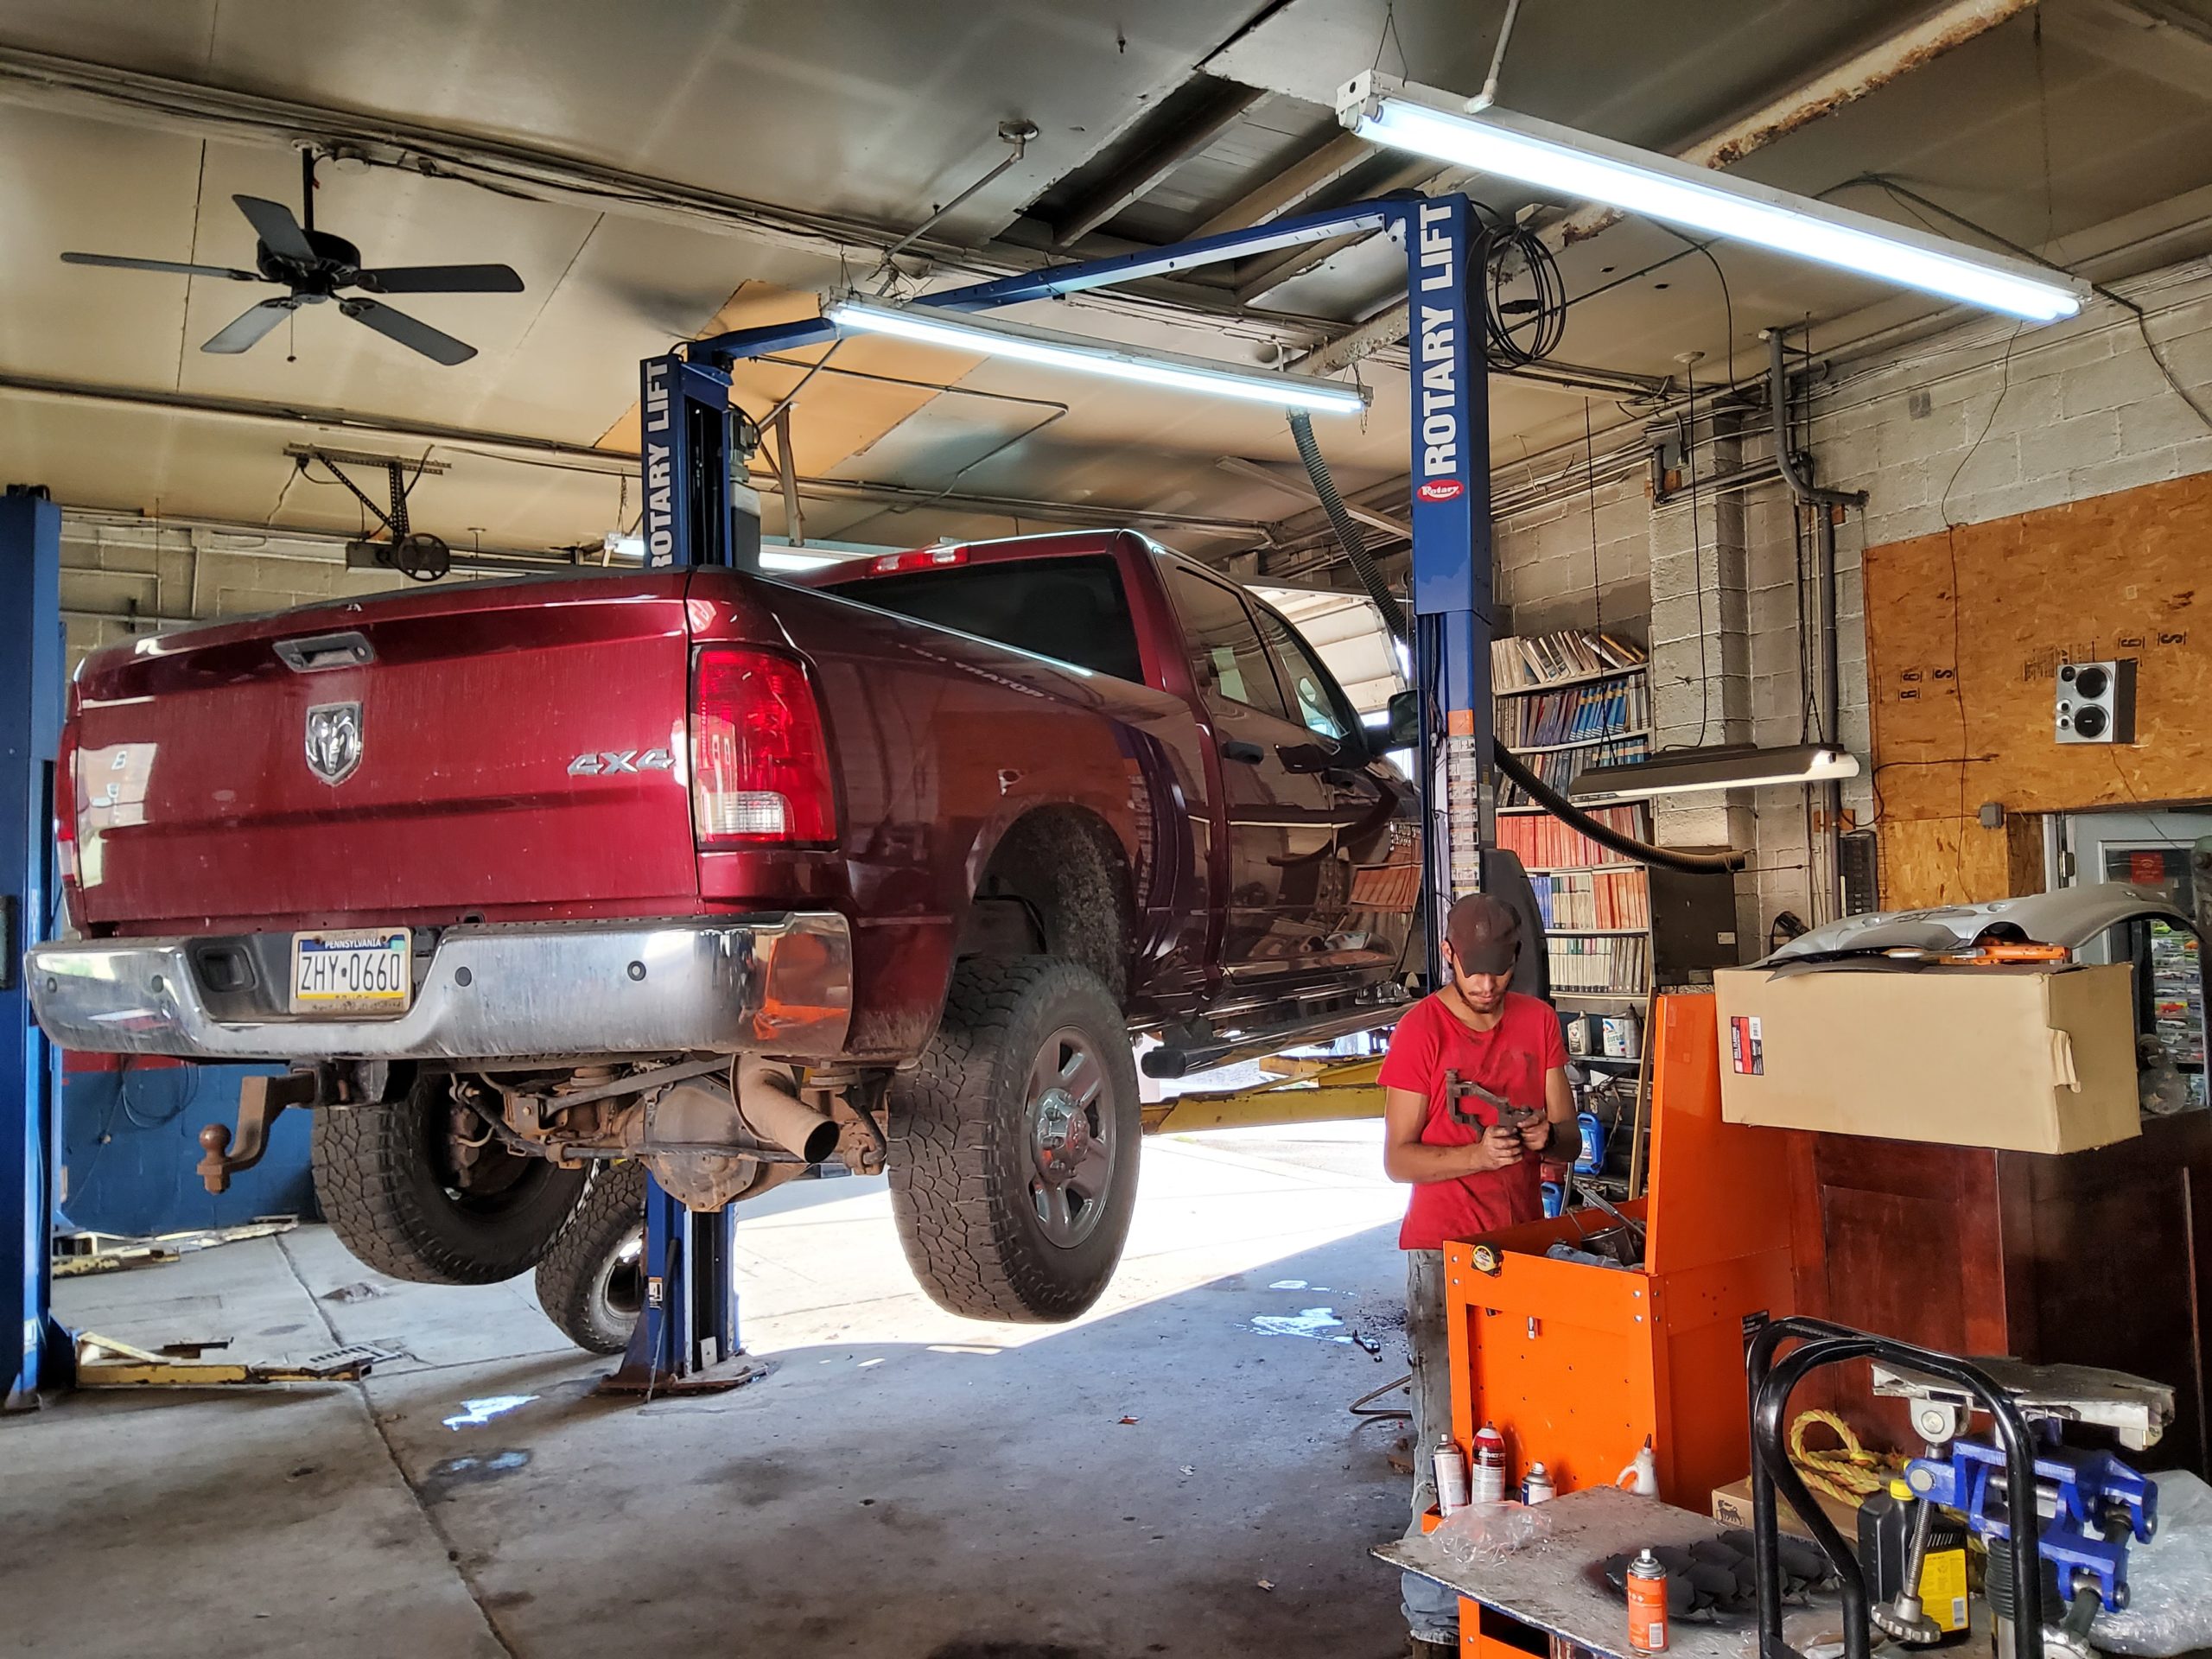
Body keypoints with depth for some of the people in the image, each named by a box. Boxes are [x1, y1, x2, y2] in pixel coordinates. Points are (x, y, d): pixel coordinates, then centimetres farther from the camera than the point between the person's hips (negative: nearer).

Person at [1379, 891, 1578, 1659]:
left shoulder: (1538, 1022, 7)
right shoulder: (1420, 1031, -7)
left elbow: (1570, 1141, 9)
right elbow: (1397, 1158, -8)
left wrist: (1549, 1136, -14)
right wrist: (1480, 1153, -23)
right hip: (1445, 1252, -4)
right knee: (1448, 1437, -5)